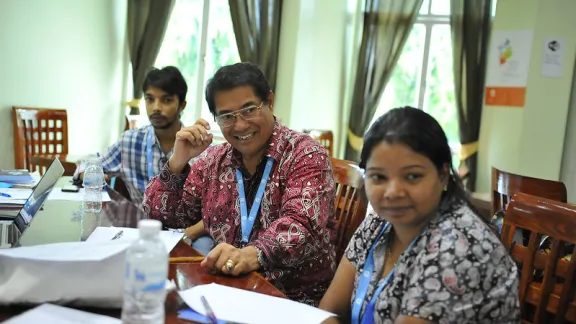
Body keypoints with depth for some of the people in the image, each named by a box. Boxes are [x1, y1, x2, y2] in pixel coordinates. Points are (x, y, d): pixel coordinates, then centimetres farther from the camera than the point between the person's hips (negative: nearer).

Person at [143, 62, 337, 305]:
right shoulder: (213, 160, 7)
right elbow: (160, 214, 9)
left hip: (297, 299, -5)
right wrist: (178, 160, -6)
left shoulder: (305, 155, -9)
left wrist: (252, 254, -43)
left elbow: (300, 226, -24)